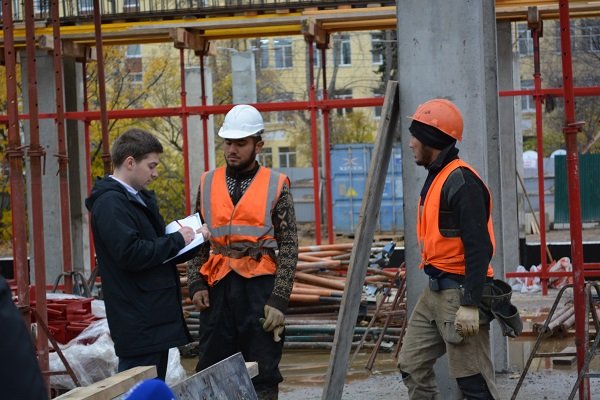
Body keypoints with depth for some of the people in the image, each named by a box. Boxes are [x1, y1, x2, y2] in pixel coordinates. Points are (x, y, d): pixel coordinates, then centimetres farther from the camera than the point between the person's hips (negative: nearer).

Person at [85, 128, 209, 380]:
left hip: (156, 316, 10)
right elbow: (130, 254, -25)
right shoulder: (110, 203, -15)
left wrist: (190, 237, 6)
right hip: (138, 320, -10)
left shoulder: (139, 198, 16)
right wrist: (177, 239, -14)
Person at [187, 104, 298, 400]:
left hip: (260, 288, -3)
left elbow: (289, 249, -1)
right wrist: (196, 284, 0)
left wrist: (279, 300, -8)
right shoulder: (208, 184, 10)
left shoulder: (276, 186, 1)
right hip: (217, 289, 3)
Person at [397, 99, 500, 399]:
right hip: (435, 290, 10)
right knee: (412, 366, 12)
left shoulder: (461, 181, -17)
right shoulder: (436, 177, 15)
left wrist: (470, 305, -25)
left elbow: (479, 247, -22)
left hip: (459, 292, -10)